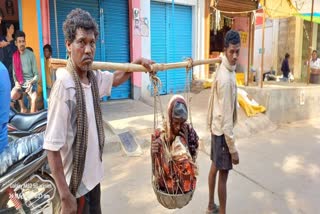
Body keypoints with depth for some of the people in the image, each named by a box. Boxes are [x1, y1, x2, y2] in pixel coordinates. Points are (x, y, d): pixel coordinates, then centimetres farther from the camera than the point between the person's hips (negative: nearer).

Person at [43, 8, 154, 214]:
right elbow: (52, 147, -24)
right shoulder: (64, 85, -25)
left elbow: (116, 79, 21)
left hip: (93, 174, 7)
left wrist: (136, 62, 6)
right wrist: (65, 196, -22)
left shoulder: (94, 77, -4)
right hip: (76, 181, -7)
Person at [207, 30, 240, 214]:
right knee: (223, 174, 3)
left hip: (216, 127, 10)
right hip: (222, 130, -10)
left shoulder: (225, 69, 3)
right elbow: (226, 117, -25)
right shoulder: (226, 78, -26)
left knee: (215, 167, 19)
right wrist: (233, 148, -20)